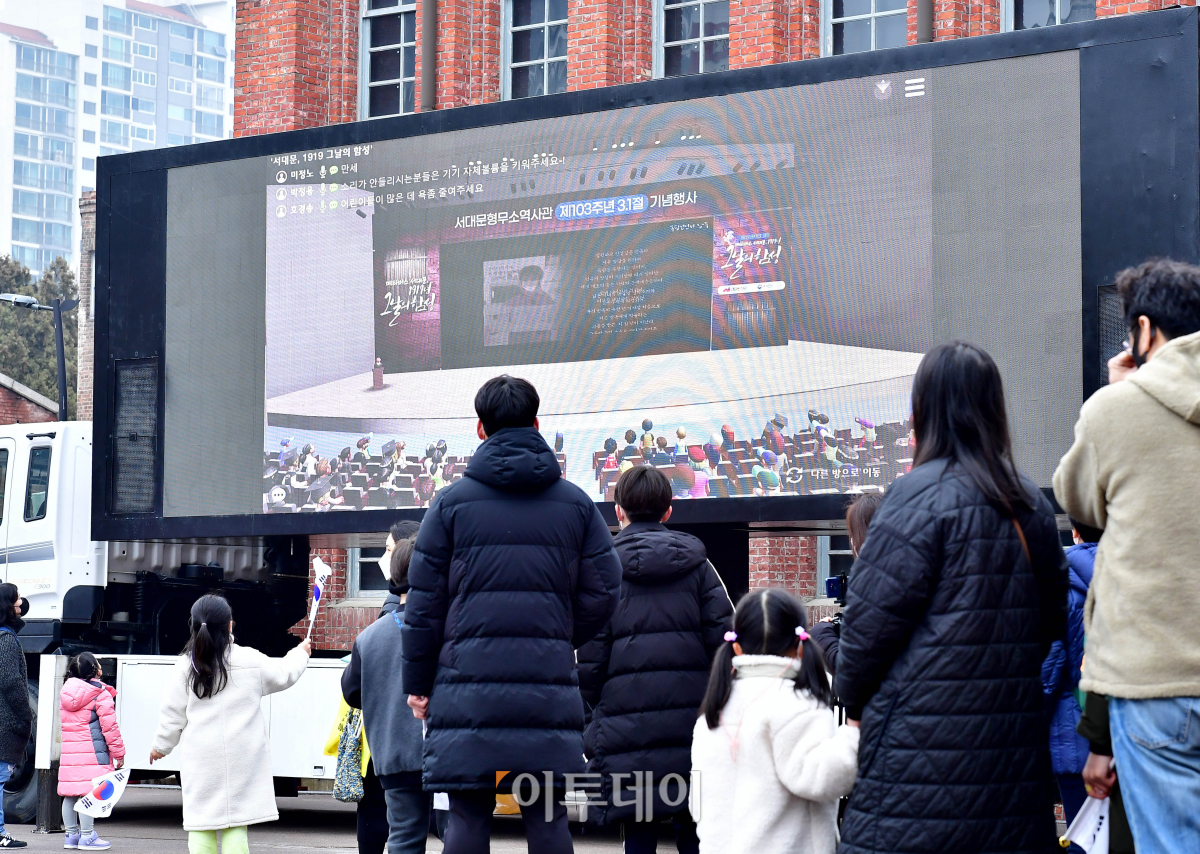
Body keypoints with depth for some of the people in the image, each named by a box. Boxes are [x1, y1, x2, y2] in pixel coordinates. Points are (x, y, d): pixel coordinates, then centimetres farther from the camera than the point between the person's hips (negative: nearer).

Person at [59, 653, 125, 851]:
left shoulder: (65, 693, 13)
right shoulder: (101, 694, -9)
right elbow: (109, 726, -11)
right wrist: (119, 752, -4)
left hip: (69, 751, 8)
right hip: (92, 752, -8)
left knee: (70, 793, 11)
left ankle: (71, 834, 19)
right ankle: (87, 836, -6)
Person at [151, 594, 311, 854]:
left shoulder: (185, 667, -3)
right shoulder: (251, 661, -3)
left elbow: (172, 714, 4)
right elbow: (284, 674, 15)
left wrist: (161, 746, 21)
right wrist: (301, 653, 37)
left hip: (200, 761, 0)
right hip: (241, 761, 0)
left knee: (200, 827, 3)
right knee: (235, 828, 2)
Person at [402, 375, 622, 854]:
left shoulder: (452, 501, 3)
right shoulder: (576, 503, 8)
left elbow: (424, 599, 2)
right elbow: (603, 591, 7)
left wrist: (417, 682, 10)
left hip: (468, 682, -1)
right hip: (549, 686, 2)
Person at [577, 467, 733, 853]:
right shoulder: (697, 564, 7)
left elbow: (590, 657, -5)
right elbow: (723, 641, 1)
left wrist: (598, 704, 12)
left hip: (627, 729, -2)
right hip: (692, 725, 2)